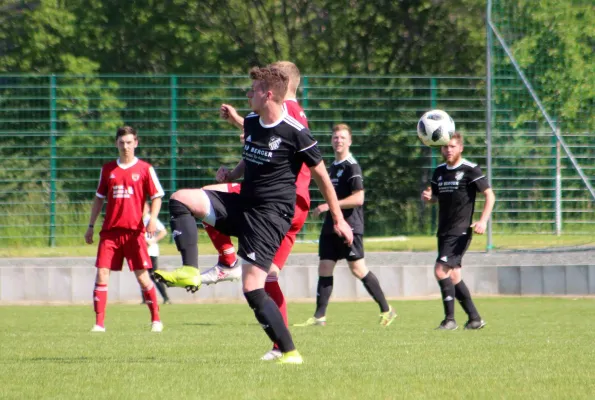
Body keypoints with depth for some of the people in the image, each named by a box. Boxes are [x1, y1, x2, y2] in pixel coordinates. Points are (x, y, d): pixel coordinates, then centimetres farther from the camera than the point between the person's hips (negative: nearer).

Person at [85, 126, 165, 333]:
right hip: (110, 230, 3)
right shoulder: (108, 169, 11)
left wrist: (153, 218, -15)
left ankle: (156, 320, 12)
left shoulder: (145, 169, 2)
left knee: (142, 275, -2)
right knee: (102, 273, -6)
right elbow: (99, 198, 17)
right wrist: (91, 226, 14)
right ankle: (99, 323, -5)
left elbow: (156, 197, 2)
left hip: (134, 230, -3)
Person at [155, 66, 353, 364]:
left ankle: (290, 353, -6)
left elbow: (321, 175, -5)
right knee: (181, 199, -5)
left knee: (252, 289, -16)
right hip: (242, 204, 8)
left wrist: (339, 220, -1)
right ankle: (190, 272, -17)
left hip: (272, 214, -8)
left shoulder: (295, 133, -14)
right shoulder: (251, 123, 8)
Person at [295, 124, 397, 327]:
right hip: (331, 226, 8)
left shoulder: (351, 167, -11)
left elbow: (358, 198, -20)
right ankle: (319, 316, 4)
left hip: (349, 226, -8)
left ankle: (386, 310, 2)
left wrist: (329, 205, -21)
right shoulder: (333, 166, 16)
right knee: (324, 268, 3)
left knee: (358, 269, -8)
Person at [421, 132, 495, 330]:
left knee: (441, 270, -18)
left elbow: (489, 195, -9)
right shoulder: (439, 171, 13)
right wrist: (427, 196, 0)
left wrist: (483, 221, -21)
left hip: (460, 231, -8)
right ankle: (474, 319, 18)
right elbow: (434, 197, 25)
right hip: (444, 231, 8)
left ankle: (450, 319, -13)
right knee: (453, 276, 9)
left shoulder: (470, 170, -8)